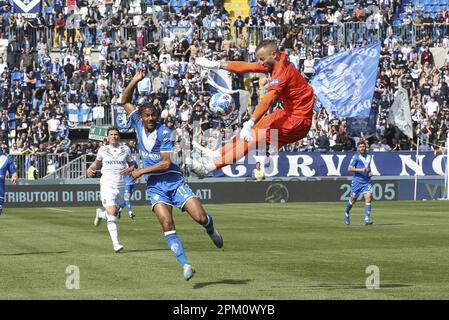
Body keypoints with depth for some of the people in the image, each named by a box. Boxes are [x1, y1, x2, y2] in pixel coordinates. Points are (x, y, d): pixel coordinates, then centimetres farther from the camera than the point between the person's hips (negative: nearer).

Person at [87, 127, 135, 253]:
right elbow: (97, 162, 21)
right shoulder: (103, 149, 5)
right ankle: (116, 243, -19)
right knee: (112, 215, -17)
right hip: (107, 185, -3)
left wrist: (129, 169, -8)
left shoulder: (125, 149, 6)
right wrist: (90, 169, 2)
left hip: (121, 186, 3)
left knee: (113, 214, 11)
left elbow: (132, 164, 14)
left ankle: (100, 214, 46)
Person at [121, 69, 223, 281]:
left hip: (173, 180, -3)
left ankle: (210, 229, 26)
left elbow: (166, 163, -16)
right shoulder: (138, 124, 3)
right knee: (167, 223, -19)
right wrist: (135, 81, -4)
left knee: (200, 217, -13)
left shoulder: (164, 132, -12)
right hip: (154, 185, 3)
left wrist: (142, 171, -12)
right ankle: (185, 265, -20)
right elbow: (125, 101, 11)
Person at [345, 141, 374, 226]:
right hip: (357, 181, -3)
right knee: (353, 199, 8)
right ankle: (347, 214, 36)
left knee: (368, 197, -15)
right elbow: (349, 169, -12)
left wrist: (370, 172, 9)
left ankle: (367, 219, -18)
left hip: (367, 181, 3)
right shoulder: (356, 157, -5)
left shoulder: (369, 157, 12)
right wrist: (360, 170, -22)